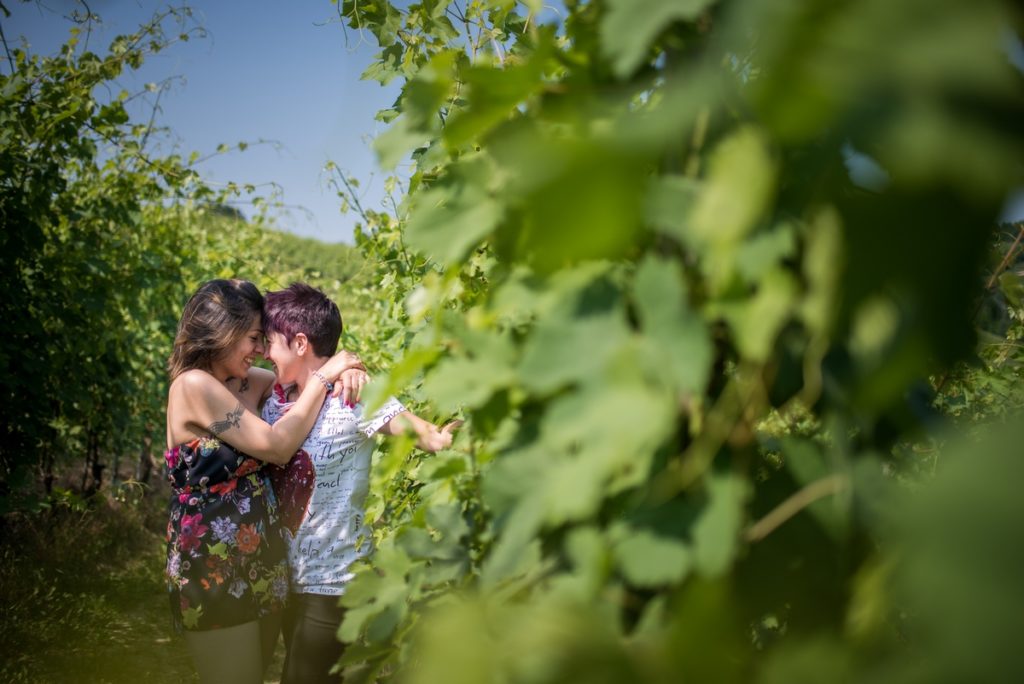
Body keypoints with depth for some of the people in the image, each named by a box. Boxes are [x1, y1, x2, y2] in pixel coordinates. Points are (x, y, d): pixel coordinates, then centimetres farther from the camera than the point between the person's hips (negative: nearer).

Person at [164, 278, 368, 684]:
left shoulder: (246, 382, 5)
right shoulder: (193, 385, -18)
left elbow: (299, 379, 17)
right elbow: (277, 447, -19)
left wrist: (346, 371, -6)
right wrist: (324, 377, -12)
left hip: (261, 564, 8)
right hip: (213, 571, -8)